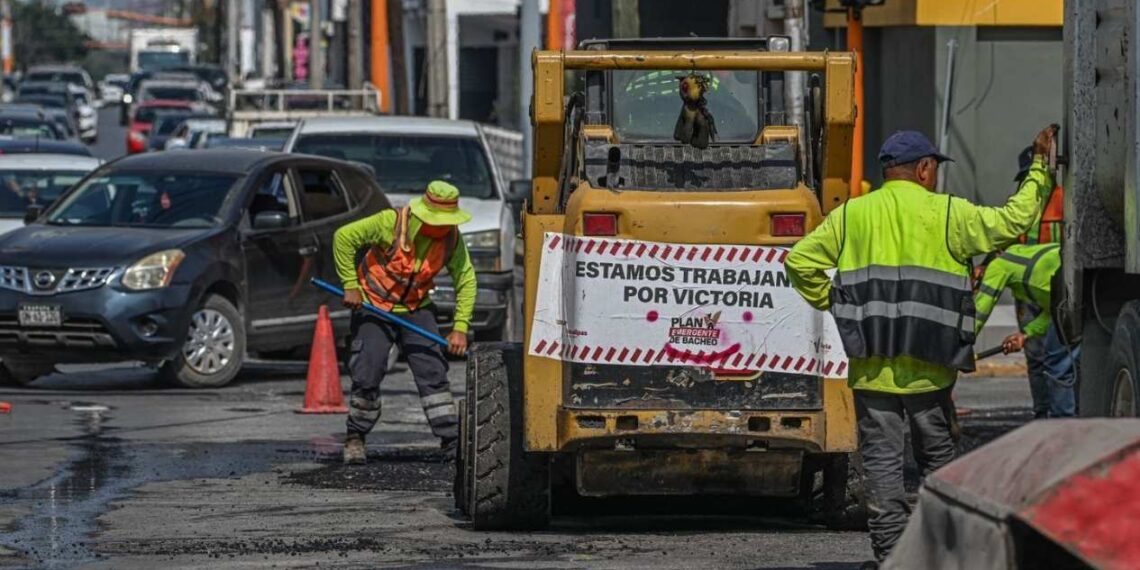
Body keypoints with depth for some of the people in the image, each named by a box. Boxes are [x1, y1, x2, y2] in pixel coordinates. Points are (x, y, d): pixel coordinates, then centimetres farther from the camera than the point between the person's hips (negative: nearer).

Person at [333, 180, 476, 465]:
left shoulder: (451, 238, -12)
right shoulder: (392, 222, -24)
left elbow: (466, 280, -4)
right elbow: (344, 237, -18)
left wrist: (460, 327, -13)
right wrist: (351, 286, -17)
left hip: (416, 310, 3)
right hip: (373, 307, -3)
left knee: (433, 372, -4)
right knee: (367, 376, -7)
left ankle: (453, 441, 1)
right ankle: (355, 439, 10)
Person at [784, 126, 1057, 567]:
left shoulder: (851, 216, 7)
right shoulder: (948, 214, 0)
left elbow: (800, 261, 6)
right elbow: (1012, 222, 6)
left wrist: (831, 304, 15)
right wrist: (1039, 171, 18)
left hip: (872, 365, 1)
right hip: (929, 365, -1)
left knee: (882, 458, 2)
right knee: (937, 456, 12)